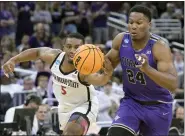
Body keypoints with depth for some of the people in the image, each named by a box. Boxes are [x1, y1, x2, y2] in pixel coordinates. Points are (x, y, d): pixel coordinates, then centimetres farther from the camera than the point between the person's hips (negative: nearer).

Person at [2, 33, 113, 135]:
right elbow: (36, 52, -1)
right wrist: (13, 60, -7)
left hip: (84, 106, -7)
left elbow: (100, 80, -61)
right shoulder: (54, 56, -23)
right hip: (65, 107, 7)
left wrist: (107, 73, -83)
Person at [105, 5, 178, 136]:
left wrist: (148, 69, -50)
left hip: (158, 106, -3)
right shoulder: (121, 40, -11)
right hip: (131, 101, 3)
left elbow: (173, 85, -35)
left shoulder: (159, 47, -26)